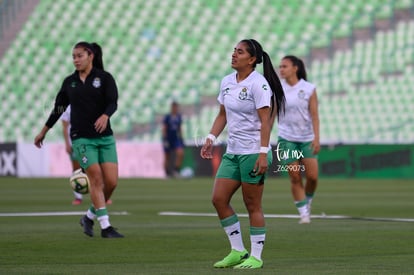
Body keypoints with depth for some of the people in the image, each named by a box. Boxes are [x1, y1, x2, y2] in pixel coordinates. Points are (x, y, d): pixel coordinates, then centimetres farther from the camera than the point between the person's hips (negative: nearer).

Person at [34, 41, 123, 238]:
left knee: (111, 182, -6)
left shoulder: (104, 78, 1)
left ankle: (90, 217, 16)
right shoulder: (69, 82, 9)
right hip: (81, 138, 0)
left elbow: (113, 102, -13)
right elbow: (58, 109, 18)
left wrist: (105, 116, -34)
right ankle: (105, 227, -10)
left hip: (105, 137, 0)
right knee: (96, 179, -13)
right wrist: (43, 132, 23)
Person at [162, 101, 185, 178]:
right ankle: (168, 173, 17)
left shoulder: (179, 117, 7)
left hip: (176, 139, 4)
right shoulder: (167, 117, -9)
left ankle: (176, 170, -11)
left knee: (180, 153, -17)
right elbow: (164, 129, -9)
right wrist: (165, 140, -15)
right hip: (168, 139, -4)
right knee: (167, 157, 4)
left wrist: (180, 138, 15)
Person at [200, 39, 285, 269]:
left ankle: (256, 257, 6)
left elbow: (265, 120, -16)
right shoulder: (227, 82, 9)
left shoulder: (258, 84, -13)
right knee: (219, 199, 2)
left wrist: (263, 154, -22)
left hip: (253, 152, -8)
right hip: (232, 152, 8)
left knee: (253, 205, -2)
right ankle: (238, 251, 12)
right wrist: (211, 138, 9)